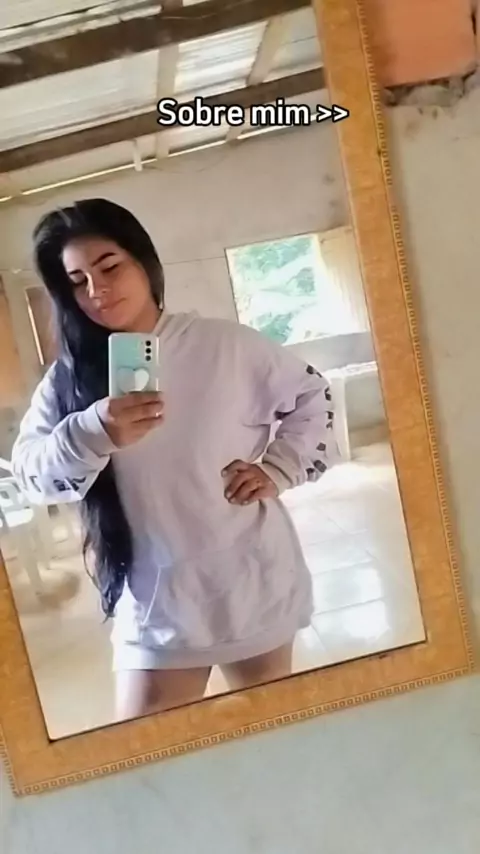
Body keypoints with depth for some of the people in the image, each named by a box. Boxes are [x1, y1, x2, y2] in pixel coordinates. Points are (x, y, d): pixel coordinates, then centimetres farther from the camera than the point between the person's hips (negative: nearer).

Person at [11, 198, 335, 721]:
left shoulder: (225, 345, -6)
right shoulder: (70, 378, -1)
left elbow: (311, 398, 6)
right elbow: (30, 474, -11)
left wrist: (279, 469, -6)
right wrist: (93, 432, -29)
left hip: (252, 586, 0)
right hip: (153, 603, 1)